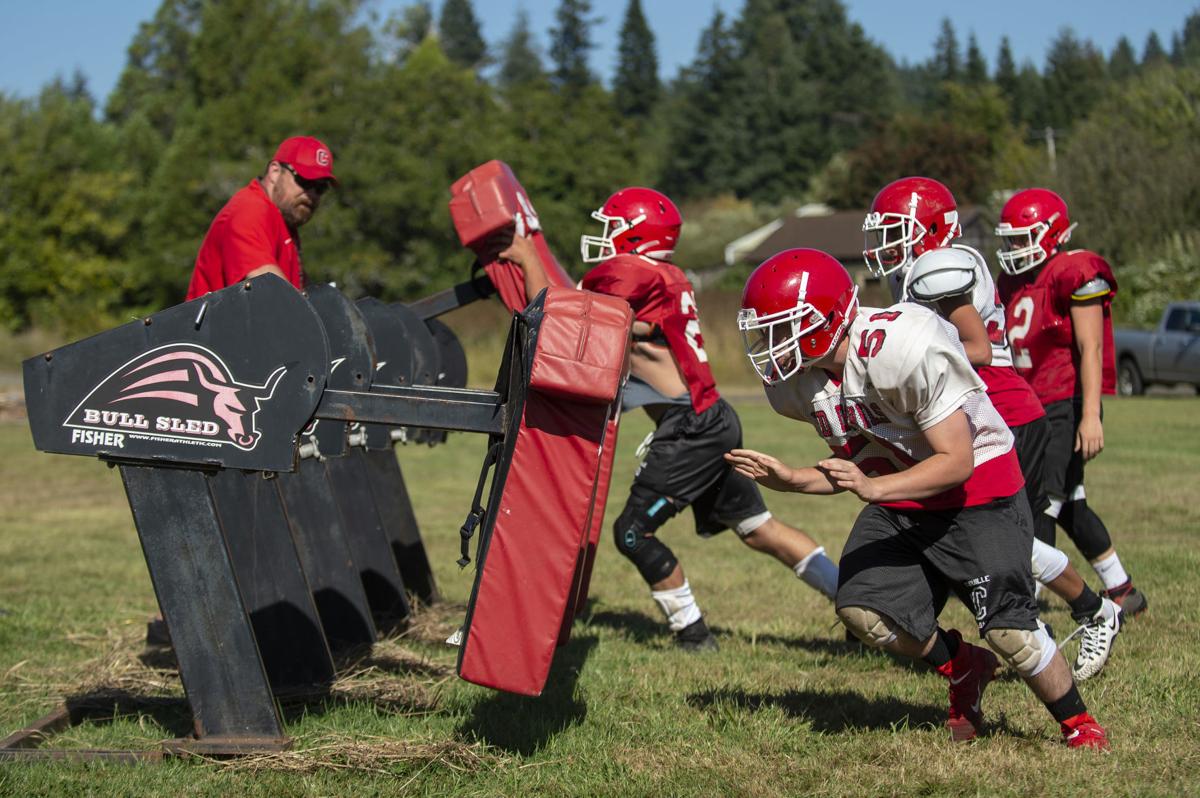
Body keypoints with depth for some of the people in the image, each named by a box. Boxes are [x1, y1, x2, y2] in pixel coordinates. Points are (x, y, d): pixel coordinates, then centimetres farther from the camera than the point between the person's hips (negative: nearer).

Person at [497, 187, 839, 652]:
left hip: (690, 430, -9)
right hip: (714, 421, 9)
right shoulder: (668, 278, 14)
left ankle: (694, 638, 6)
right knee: (759, 528, 15)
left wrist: (528, 259, 2)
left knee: (633, 533, 0)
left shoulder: (629, 274, -14)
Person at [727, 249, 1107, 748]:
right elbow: (853, 465, 6)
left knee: (1008, 627, -15)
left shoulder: (903, 348, -31)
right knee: (862, 610, -12)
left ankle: (1078, 724, 12)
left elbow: (957, 462, -25)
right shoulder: (797, 382, -7)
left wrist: (873, 488, -37)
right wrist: (787, 480, -10)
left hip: (977, 490, -7)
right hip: (899, 501, 7)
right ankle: (964, 671, 16)